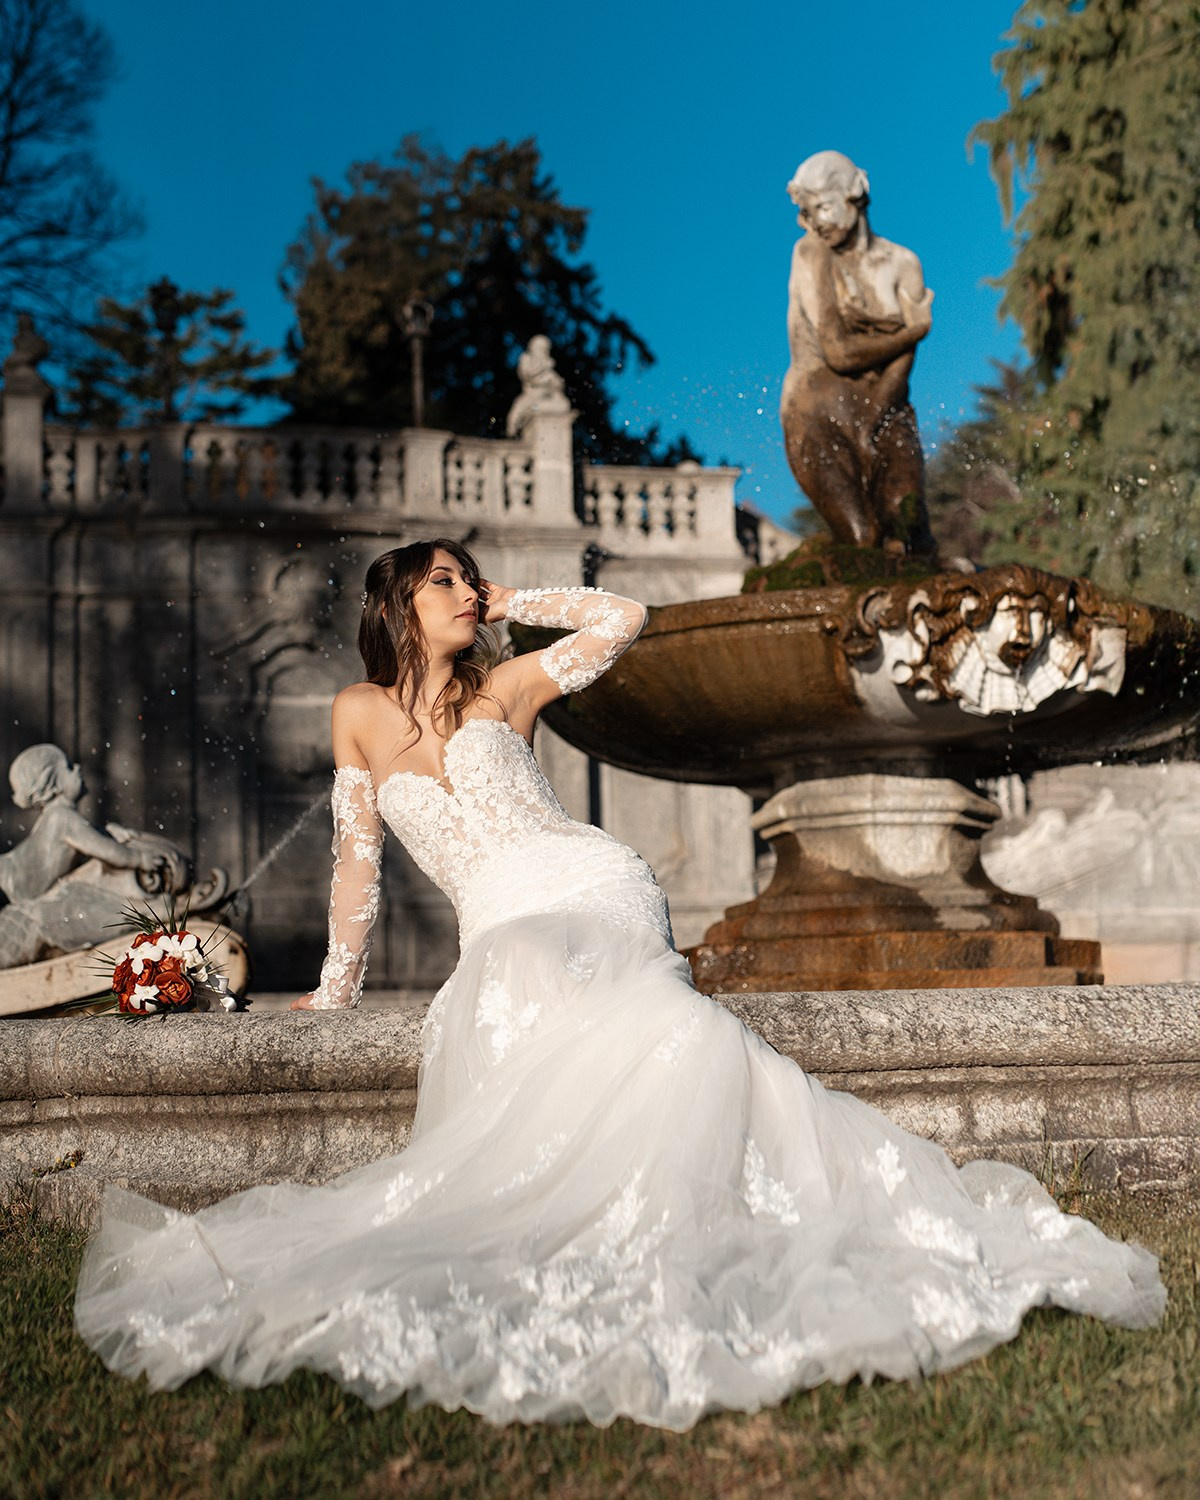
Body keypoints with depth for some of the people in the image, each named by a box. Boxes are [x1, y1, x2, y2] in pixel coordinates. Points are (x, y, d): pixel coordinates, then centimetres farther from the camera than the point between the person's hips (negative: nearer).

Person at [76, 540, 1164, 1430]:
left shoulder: (505, 688, 18)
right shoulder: (361, 713, 20)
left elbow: (624, 620, 18)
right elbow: (358, 858, 22)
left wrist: (512, 605, 23)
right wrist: (336, 989, 24)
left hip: (587, 889, -1)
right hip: (501, 930, 2)